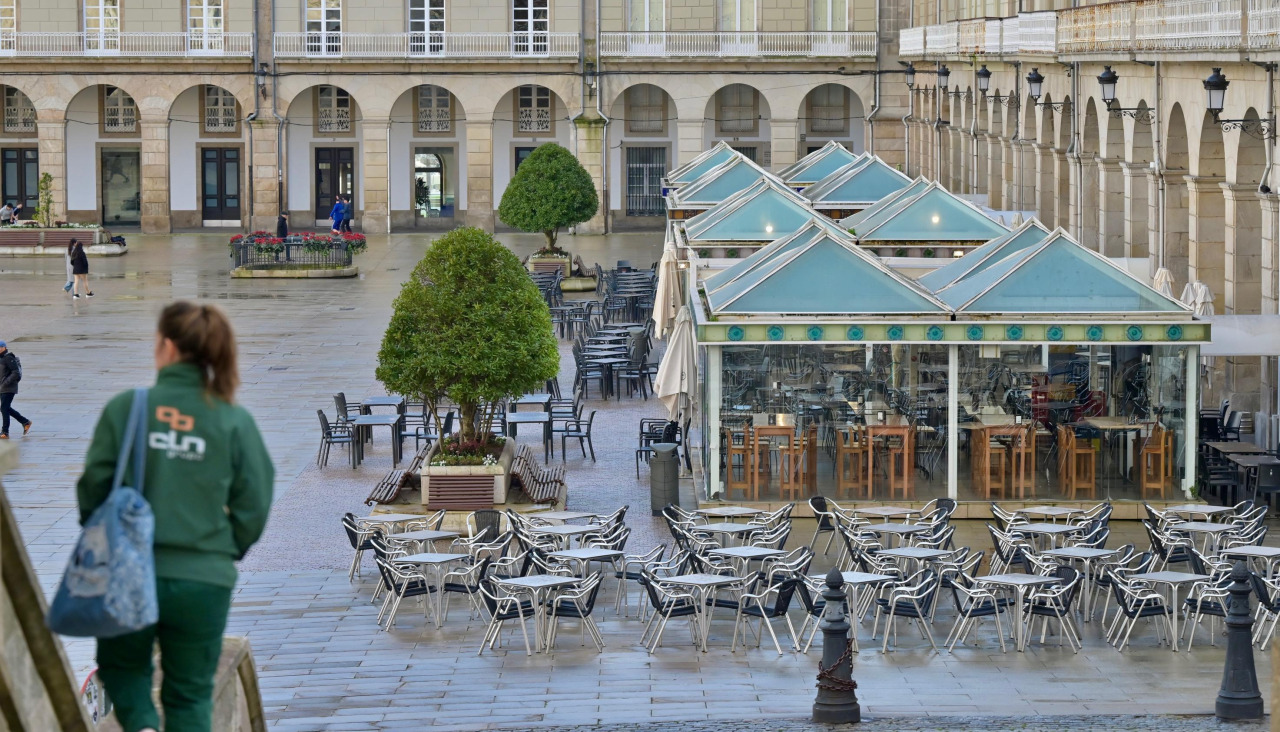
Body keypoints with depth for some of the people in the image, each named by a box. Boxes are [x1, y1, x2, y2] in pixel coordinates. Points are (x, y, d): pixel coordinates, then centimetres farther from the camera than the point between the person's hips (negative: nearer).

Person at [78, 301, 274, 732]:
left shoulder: (125, 408, -8)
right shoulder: (235, 421, -5)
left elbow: (93, 486, -4)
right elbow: (254, 505, -4)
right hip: (204, 579, 1)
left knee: (122, 666, 23)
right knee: (191, 694, 15)